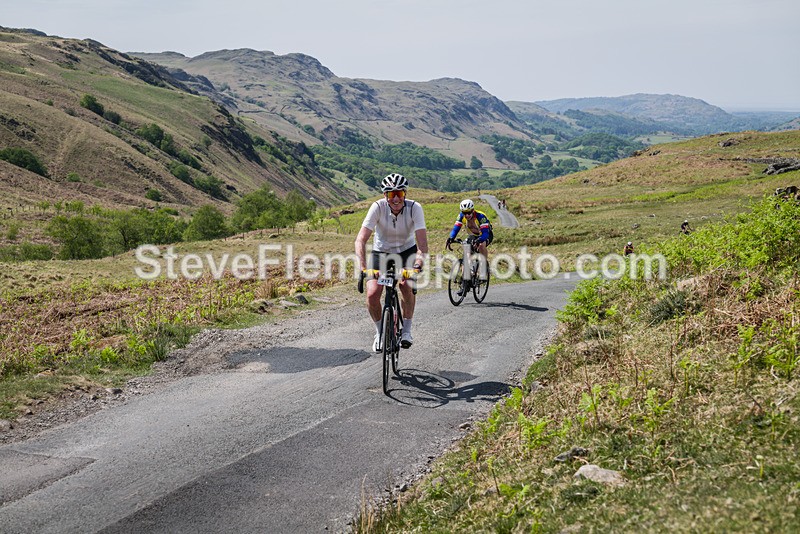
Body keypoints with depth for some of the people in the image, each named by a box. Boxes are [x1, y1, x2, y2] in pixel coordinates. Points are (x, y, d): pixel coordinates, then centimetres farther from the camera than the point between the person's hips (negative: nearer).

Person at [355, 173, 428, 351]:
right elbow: (361, 240, -31)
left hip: (407, 251, 0)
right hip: (381, 252, 0)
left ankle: (407, 329, -6)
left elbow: (422, 244, -31)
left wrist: (418, 265, -49)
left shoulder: (414, 208, -25)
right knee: (372, 294, -17)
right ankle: (380, 332, 10)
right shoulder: (378, 207, -26)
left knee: (406, 285, -27)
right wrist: (363, 269, -44)